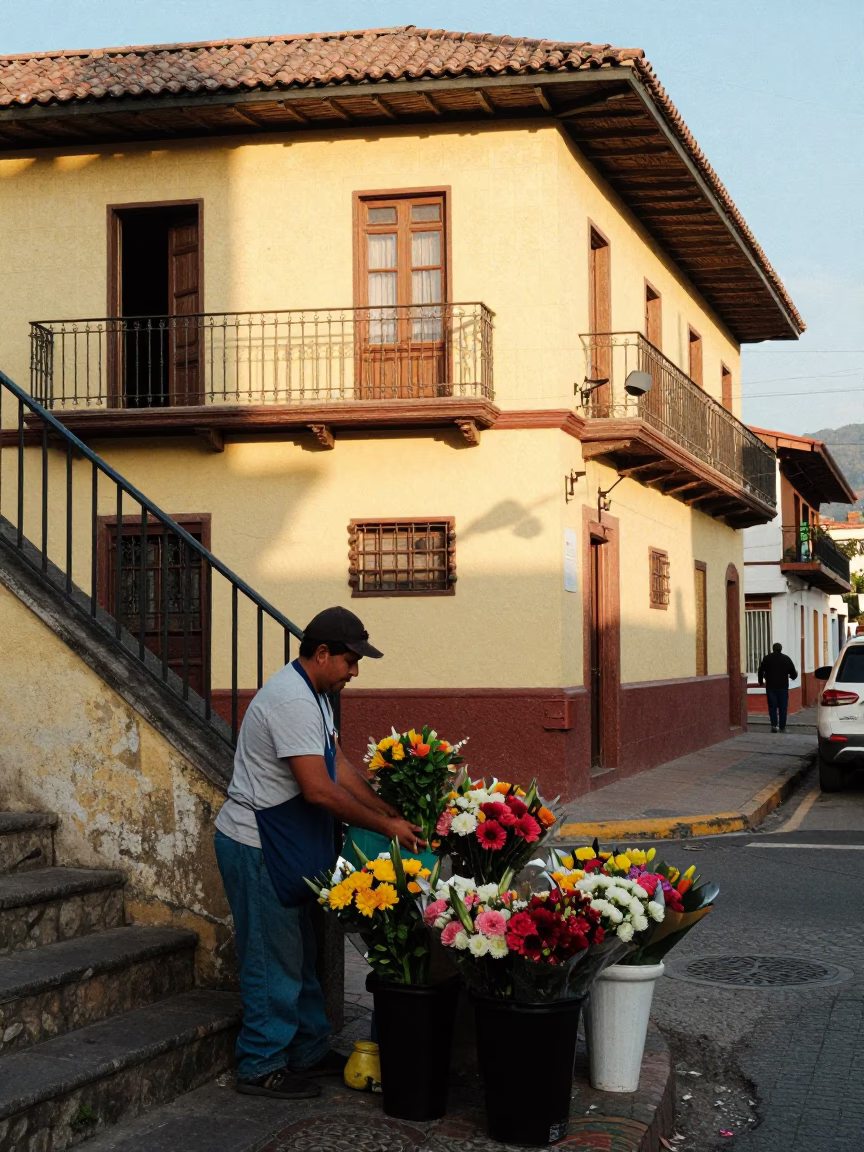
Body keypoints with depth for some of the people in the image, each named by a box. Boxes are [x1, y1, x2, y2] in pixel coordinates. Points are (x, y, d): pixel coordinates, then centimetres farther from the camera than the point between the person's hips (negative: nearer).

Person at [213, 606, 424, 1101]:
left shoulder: (312, 695, 10)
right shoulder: (293, 702, -24)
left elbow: (341, 766, 9)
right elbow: (318, 790, -27)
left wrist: (396, 815, 1)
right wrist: (386, 826, -19)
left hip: (282, 846, 11)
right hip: (256, 848, -11)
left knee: (298, 954, 18)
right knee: (274, 960, -1)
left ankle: (309, 1051, 30)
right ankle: (261, 1066, 10)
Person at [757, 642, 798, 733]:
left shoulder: (767, 658, 2)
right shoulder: (786, 659, 2)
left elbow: (761, 671, 1)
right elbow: (793, 673, 3)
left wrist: (761, 682, 15)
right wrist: (793, 676, 26)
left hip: (771, 686, 0)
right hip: (783, 687, 0)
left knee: (772, 706, 3)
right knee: (782, 707, 4)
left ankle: (774, 725, -11)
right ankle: (782, 727, 2)